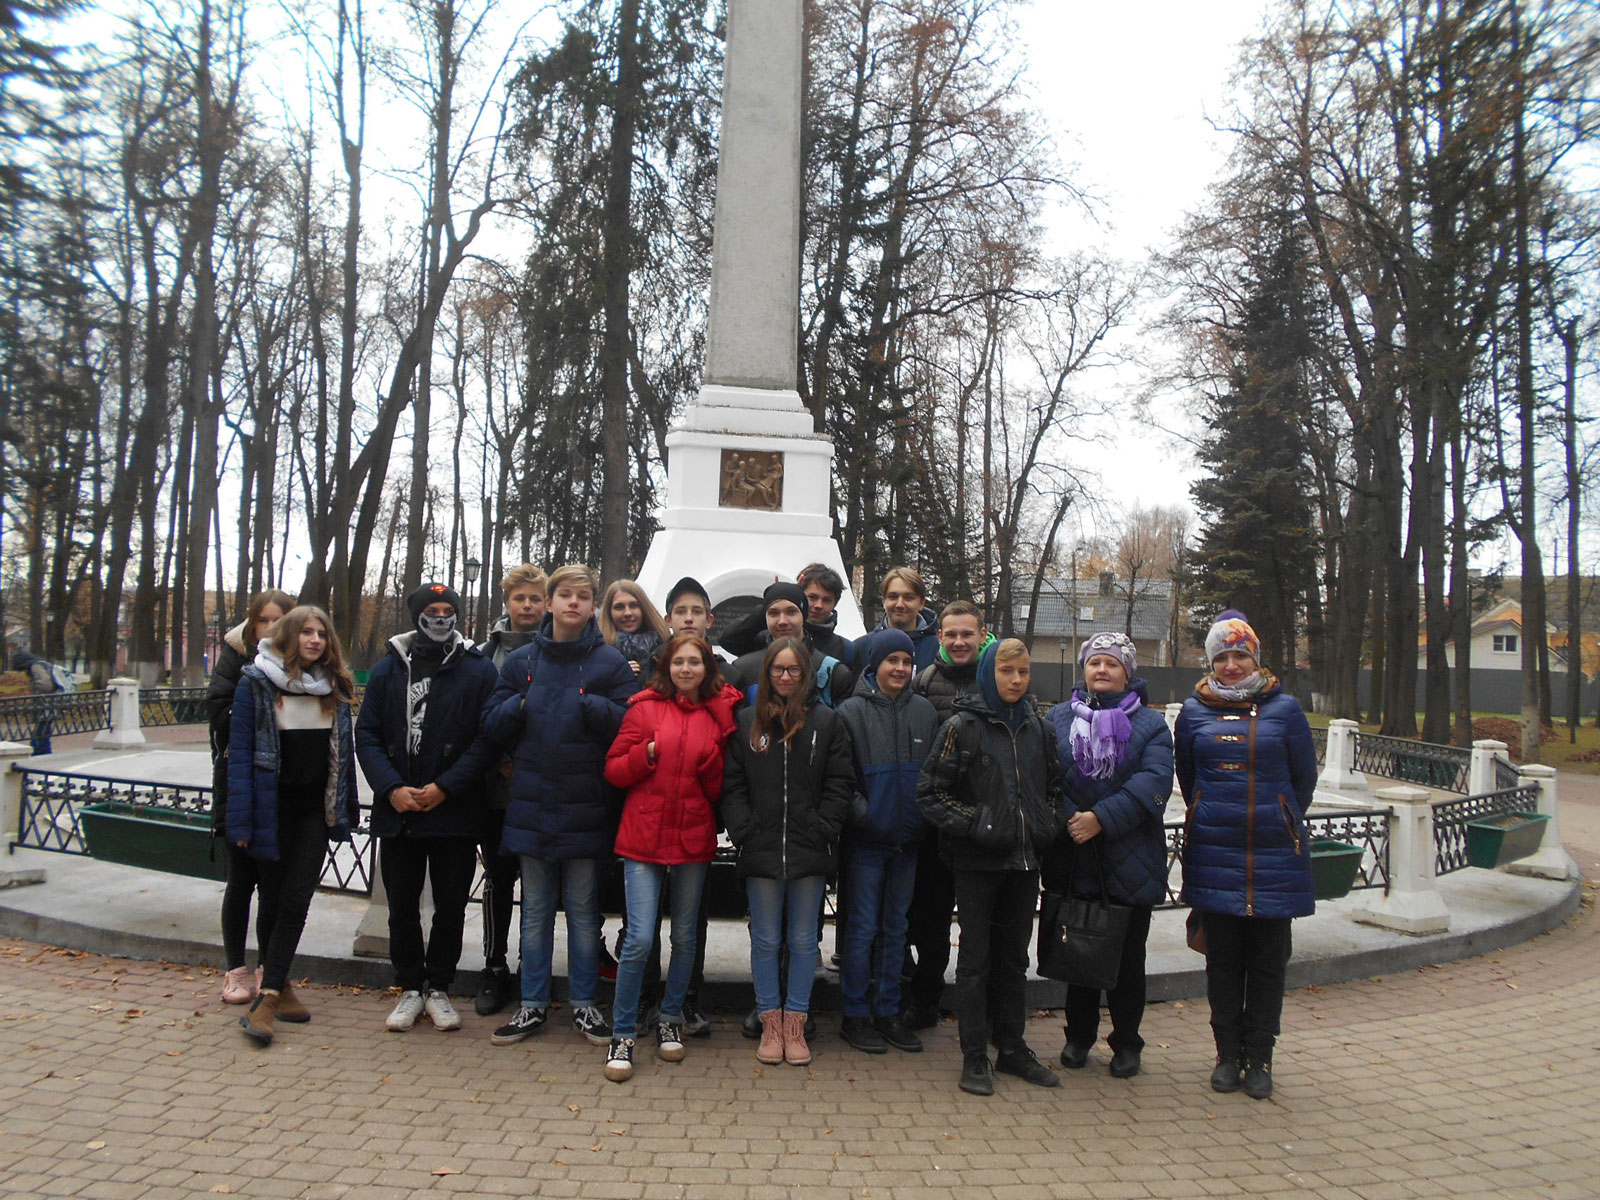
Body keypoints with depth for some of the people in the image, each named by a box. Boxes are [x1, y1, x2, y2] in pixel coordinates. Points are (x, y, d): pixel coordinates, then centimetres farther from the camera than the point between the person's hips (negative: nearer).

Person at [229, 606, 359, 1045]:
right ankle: (278, 988, 22)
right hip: (273, 807, -2)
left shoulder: (335, 687, 7)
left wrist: (348, 808, 7)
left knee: (296, 900, -4)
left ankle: (266, 998, -1)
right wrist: (241, 818, -12)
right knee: (273, 898, 8)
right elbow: (240, 751, -6)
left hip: (315, 809, 3)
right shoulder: (256, 681, -4)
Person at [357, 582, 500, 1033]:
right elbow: (367, 734, 3)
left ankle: (438, 988, 24)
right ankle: (410, 988, 26)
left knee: (451, 906, 8)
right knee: (402, 906, 11)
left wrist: (444, 787, -15)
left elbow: (487, 738, -8)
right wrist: (391, 788, -10)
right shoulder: (389, 668, 6)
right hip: (397, 811, 2)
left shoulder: (479, 670, -2)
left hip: (455, 813, -2)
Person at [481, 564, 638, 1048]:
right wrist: (521, 705, -10)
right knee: (535, 909, 13)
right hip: (531, 803, 3)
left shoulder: (610, 662, -2)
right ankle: (532, 1005, 24)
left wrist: (590, 705, -20)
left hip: (585, 807, -3)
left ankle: (584, 1004, 22)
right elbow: (493, 725, 7)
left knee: (583, 911, 8)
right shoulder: (521, 661, 7)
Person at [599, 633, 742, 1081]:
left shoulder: (717, 717, 6)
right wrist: (647, 754, -15)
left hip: (693, 840, 3)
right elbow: (614, 770, 1)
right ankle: (622, 1034, 8)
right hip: (644, 837, -2)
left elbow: (719, 791, 7)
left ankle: (670, 1020, 32)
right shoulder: (645, 708, 1)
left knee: (685, 937, 13)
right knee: (640, 939, -8)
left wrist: (712, 760, -12)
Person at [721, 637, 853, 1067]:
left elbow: (840, 783, 1)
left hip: (809, 853, 0)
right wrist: (745, 833, -6)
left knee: (803, 940, 8)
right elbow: (732, 785, 4)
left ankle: (795, 1024, 20)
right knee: (765, 940, 8)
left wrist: (821, 831, -8)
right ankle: (770, 1023, 20)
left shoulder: (827, 721, 3)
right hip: (761, 852, 1)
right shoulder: (747, 721, 5)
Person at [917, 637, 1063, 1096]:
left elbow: (1053, 786, 20)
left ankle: (1013, 1048, 26)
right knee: (975, 959, 3)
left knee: (1013, 957, 15)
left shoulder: (1039, 728, 8)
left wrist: (1048, 826, 4)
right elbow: (930, 791, -8)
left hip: (1025, 860, 5)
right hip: (978, 861, -5)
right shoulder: (962, 727, -8)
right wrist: (974, 825, -17)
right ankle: (975, 1058, 12)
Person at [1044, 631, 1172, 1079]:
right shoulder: (1059, 718, 6)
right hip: (1074, 858, 1)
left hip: (1130, 862, -1)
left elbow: (1153, 782, -13)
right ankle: (1079, 1036, 28)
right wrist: (1069, 818, -18)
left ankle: (1126, 1043, 26)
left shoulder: (1149, 724, 2)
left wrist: (1102, 818, -22)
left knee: (1127, 958, 9)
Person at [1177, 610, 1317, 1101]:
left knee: (1267, 960, 6)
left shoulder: (1284, 708, 0)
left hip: (1274, 855, -1)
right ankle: (1228, 1054, 20)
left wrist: (1280, 822, 13)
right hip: (1213, 853, 1)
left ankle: (1258, 1058, 18)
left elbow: (1304, 778, 9)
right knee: (1222, 959, 8)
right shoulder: (1194, 712, 4)